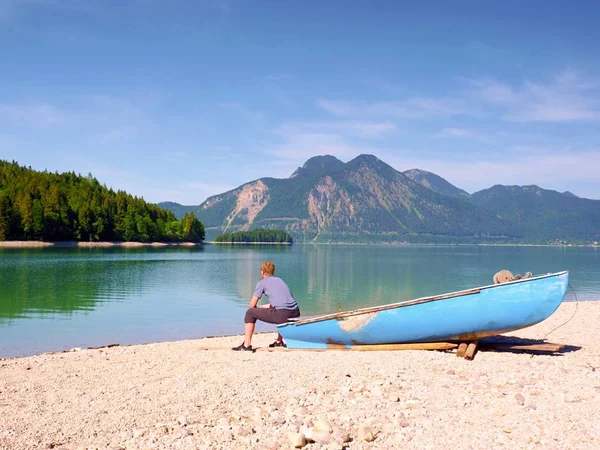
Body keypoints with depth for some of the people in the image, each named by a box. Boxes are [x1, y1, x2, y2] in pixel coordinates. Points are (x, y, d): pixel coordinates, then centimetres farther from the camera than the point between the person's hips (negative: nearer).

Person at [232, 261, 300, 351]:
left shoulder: (262, 282, 9)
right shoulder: (279, 280, 27)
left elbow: (252, 305, 9)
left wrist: (258, 309, 30)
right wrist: (265, 306, 44)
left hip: (281, 314, -7)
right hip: (295, 313, 7)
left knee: (250, 313, 9)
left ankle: (247, 345, 6)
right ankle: (279, 341, 42)